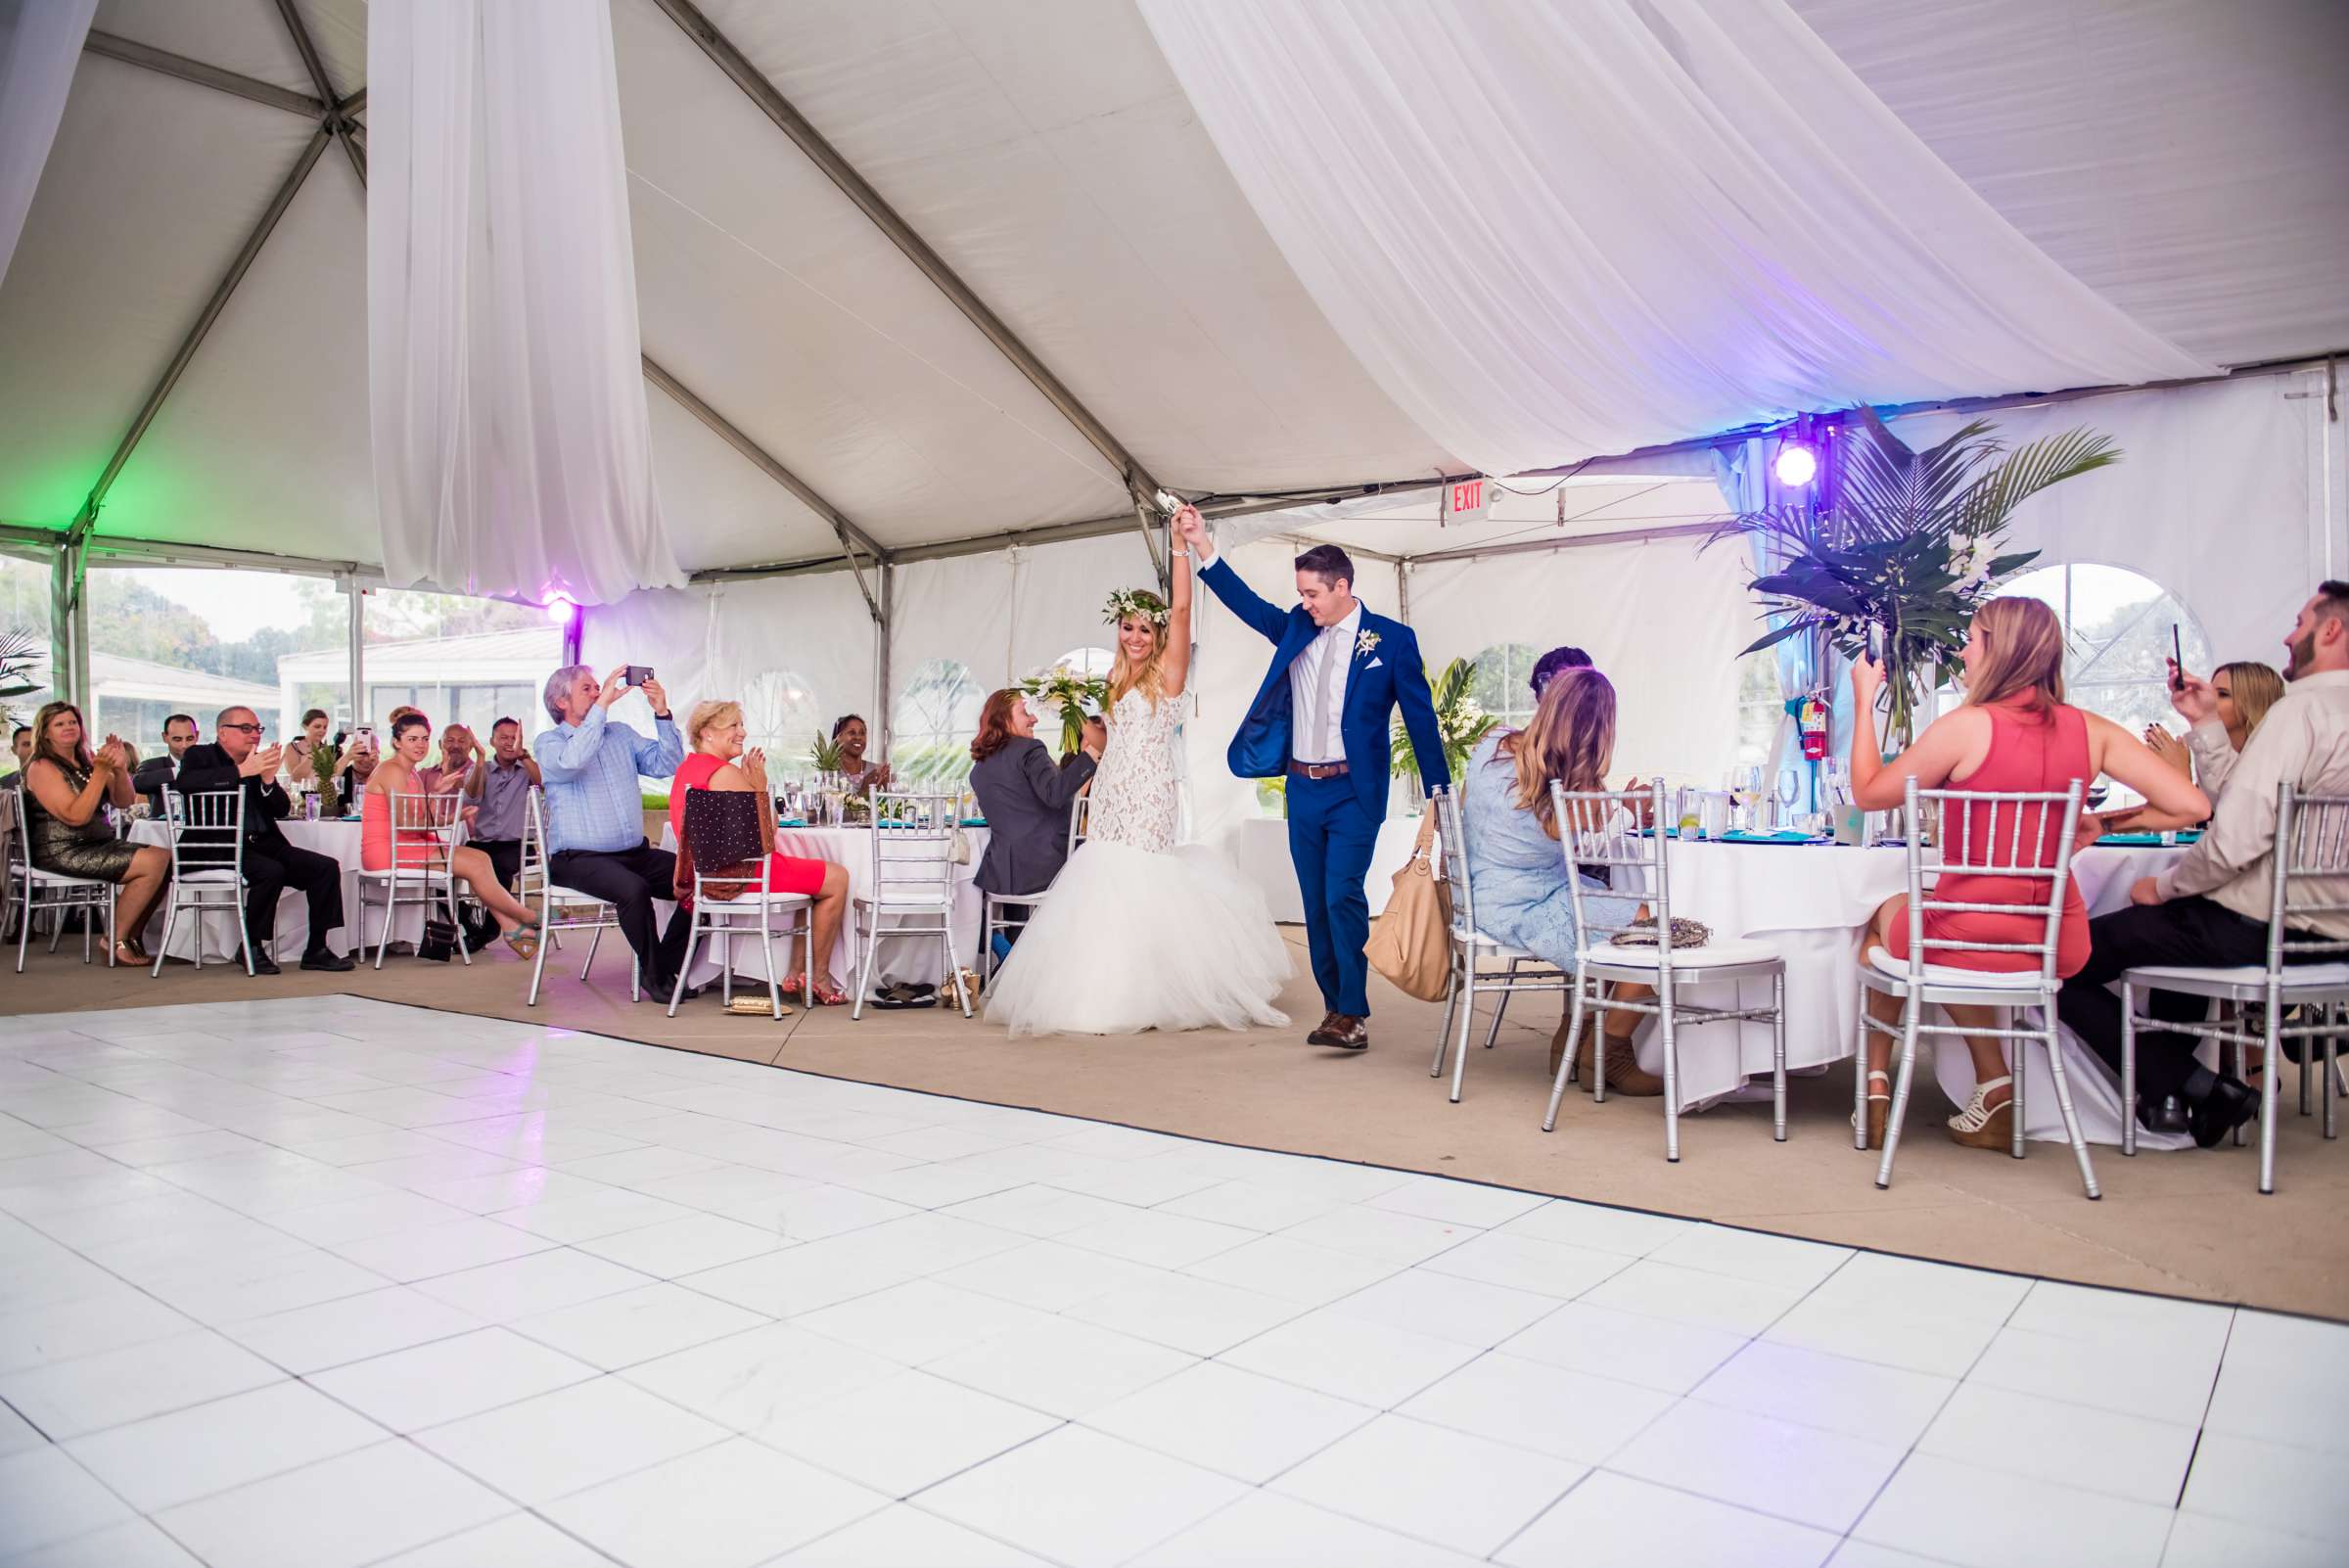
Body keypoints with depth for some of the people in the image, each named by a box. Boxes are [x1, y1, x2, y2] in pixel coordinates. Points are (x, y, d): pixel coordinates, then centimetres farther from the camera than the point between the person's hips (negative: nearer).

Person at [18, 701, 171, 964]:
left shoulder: (86, 761, 13)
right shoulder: (42, 768, -8)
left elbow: (124, 802, 8)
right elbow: (76, 816, -19)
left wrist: (120, 768, -9)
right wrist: (100, 772, -22)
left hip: (100, 843, 8)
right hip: (63, 852, -8)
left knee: (167, 857, -8)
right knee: (152, 863, -22)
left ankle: (134, 936, 3)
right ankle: (117, 940, -9)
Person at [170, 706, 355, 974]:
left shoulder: (260, 763, 18)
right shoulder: (199, 755, 5)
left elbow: (282, 811, 12)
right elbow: (186, 782, -20)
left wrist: (269, 780, -7)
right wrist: (242, 771, -23)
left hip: (264, 843, 6)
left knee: (327, 867, -11)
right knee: (271, 871, -33)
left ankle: (316, 950, -7)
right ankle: (251, 947, -13)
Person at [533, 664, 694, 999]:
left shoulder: (621, 734, 16)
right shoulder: (548, 742, 2)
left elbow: (667, 764, 4)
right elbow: (571, 761, -23)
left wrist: (662, 713, -7)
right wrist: (603, 705, -22)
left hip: (635, 852, 6)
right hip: (579, 858, -5)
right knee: (633, 888, -34)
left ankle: (666, 965, -4)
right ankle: (654, 974, -15)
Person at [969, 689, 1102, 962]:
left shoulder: (978, 769, 16)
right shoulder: (1030, 750, -7)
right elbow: (1054, 794, -25)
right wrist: (1093, 751, -26)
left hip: (1000, 875, 6)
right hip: (1046, 867, -6)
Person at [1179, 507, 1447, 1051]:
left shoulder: (1391, 639, -3)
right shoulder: (1295, 627, 9)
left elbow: (1420, 718, -2)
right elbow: (1246, 602, 6)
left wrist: (1439, 793, -2)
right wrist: (1202, 548, -5)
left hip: (1354, 791, -5)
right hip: (1302, 787, 5)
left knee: (1343, 894, -16)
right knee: (1315, 903, 8)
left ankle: (1353, 1015, -10)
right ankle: (1335, 1008, 18)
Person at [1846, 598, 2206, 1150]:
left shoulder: (1967, 726, -15)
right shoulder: (2091, 730, -2)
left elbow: (1868, 794, -4)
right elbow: (2192, 805, -4)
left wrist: (1864, 702, 5)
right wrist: (2103, 822, 10)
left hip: (1967, 939, -4)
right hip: (2058, 947, 4)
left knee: (1887, 913, 30)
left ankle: (1877, 1088, 32)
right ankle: (1993, 1087, 26)